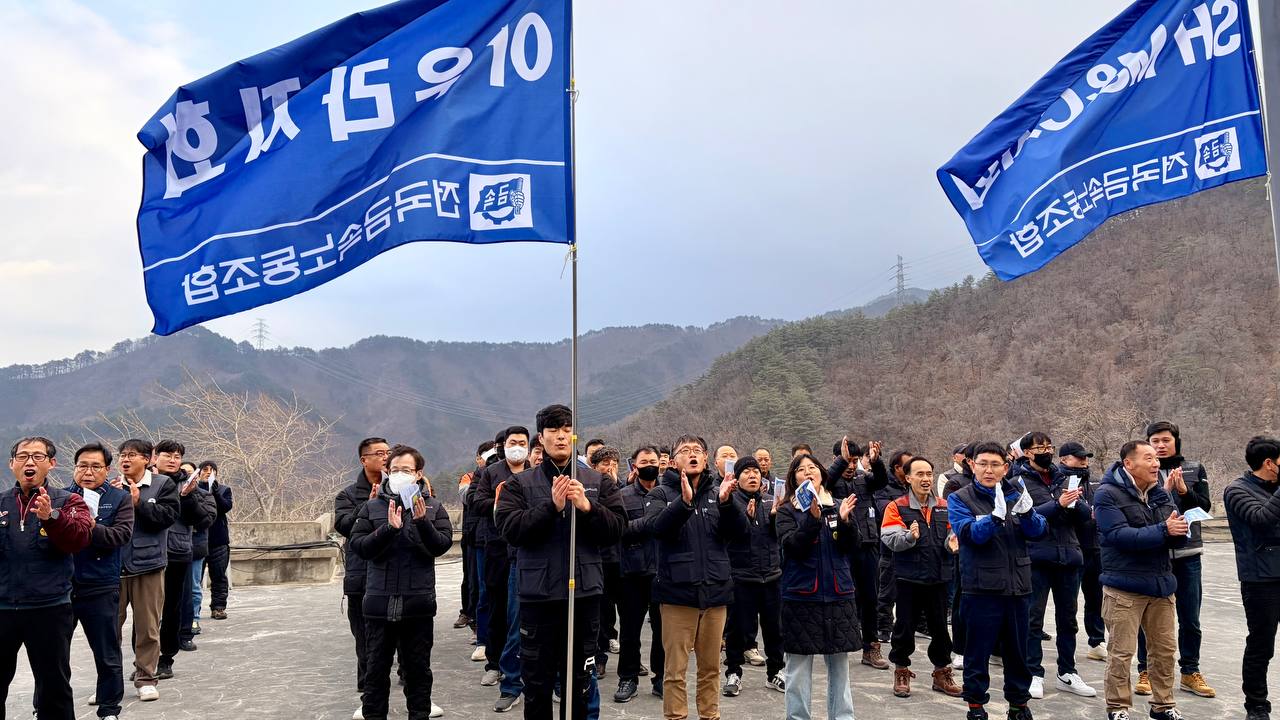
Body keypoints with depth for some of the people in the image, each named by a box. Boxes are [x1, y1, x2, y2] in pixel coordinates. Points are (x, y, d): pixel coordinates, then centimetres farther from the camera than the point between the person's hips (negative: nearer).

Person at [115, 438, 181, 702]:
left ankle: (145, 678, 17)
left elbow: (168, 515, -10)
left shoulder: (163, 484, 1)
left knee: (147, 626, 6)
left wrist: (139, 503, -15)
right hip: (113, 564, 2)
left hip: (147, 564, -1)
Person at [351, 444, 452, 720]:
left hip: (418, 602, 0)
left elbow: (442, 545, -5)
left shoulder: (433, 507, 4)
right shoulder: (372, 507, 6)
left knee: (418, 667, 10)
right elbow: (359, 545, -4)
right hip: (379, 601, 1)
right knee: (376, 667, 10)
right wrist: (389, 528, -18)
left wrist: (422, 522, -20)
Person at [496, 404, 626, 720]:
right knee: (537, 683, 9)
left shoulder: (598, 482, 6)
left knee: (579, 682, 13)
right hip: (537, 594, -1)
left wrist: (587, 507, -18)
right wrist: (551, 506, -21)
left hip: (585, 592, 2)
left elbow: (616, 528, -3)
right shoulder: (520, 484, 1)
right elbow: (509, 529, -12)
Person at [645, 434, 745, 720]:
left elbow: (739, 531, -4)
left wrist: (726, 502, -23)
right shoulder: (661, 494, 1)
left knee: (711, 667, 14)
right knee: (675, 669, 3)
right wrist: (685, 501, -33)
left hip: (716, 590, 3)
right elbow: (657, 527, -18)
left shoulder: (718, 492, 8)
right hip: (678, 591, -3)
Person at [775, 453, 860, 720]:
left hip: (838, 594, 3)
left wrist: (845, 520, -17)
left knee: (839, 664, 10)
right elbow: (792, 545, -15)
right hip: (801, 595, -3)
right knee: (799, 665, 3)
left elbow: (849, 546, 1)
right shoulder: (788, 510, -1)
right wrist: (813, 518, -27)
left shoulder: (839, 506, 8)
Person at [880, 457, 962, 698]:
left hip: (938, 578, 4)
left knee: (940, 627, 13)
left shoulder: (944, 506, 8)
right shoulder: (897, 507, -5)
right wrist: (910, 537, -34)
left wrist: (951, 542, -10)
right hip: (909, 578, -4)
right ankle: (901, 672, 21)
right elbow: (889, 539, -15)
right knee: (905, 626, 6)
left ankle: (942, 672, 27)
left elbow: (951, 533, 12)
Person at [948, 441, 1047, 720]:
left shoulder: (1016, 495, 8)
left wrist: (1027, 511, -24)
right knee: (978, 650, 4)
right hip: (981, 588, -3)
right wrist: (996, 516, -36)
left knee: (1017, 650, 14)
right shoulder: (960, 499, -4)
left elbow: (1037, 530, -3)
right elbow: (968, 533, -19)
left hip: (1017, 586, 4)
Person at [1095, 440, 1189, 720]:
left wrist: (1180, 531, -17)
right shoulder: (1108, 494, -12)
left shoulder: (1160, 493, 8)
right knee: (1121, 652, 1)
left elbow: (1175, 538, 6)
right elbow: (1120, 535, -22)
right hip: (1124, 586, -6)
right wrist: (1163, 530, -23)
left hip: (1161, 583, 6)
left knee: (1165, 649, 15)